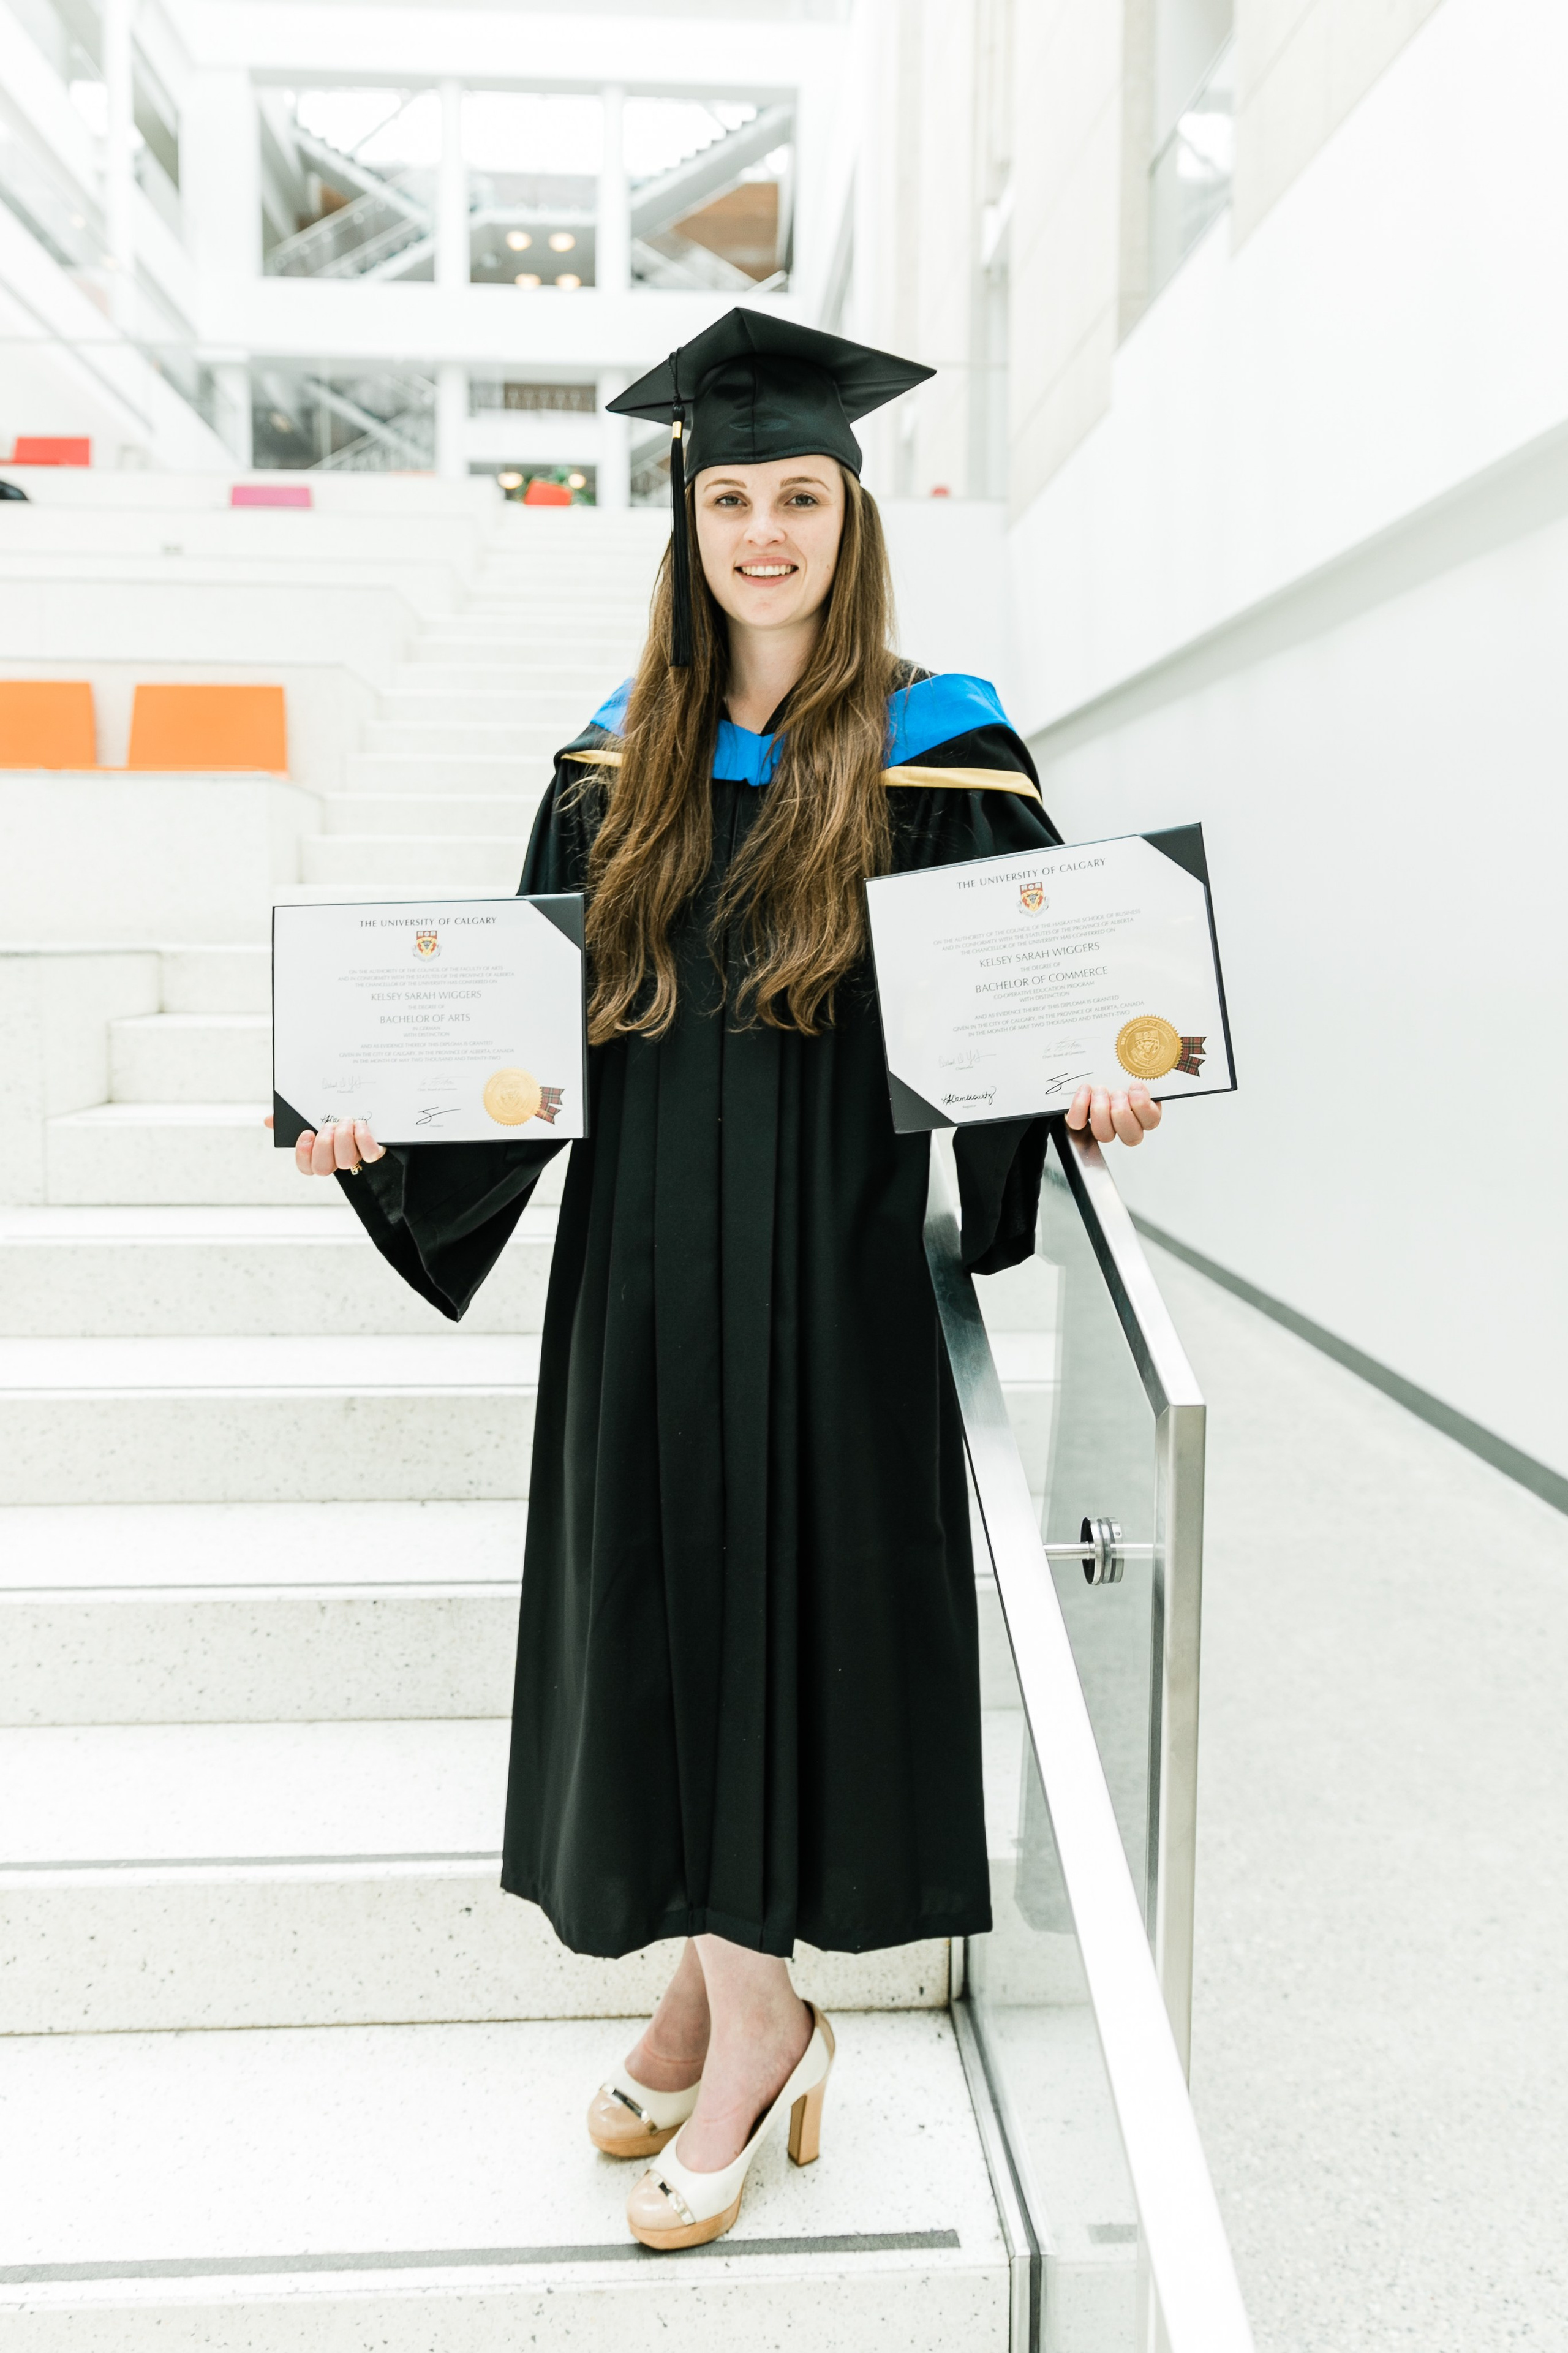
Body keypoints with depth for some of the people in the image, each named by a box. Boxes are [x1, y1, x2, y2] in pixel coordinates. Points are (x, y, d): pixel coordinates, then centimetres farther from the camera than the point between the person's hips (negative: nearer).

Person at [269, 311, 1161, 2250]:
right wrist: (381, 1119, -6)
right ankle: (725, 1977, 31)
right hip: (644, 1260, 4)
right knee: (668, 1614, 11)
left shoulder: (936, 755, -2)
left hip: (831, 1269, -4)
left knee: (782, 1611, 3)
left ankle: (743, 2010, 22)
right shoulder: (621, 764, 8)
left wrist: (1087, 1093, -21)